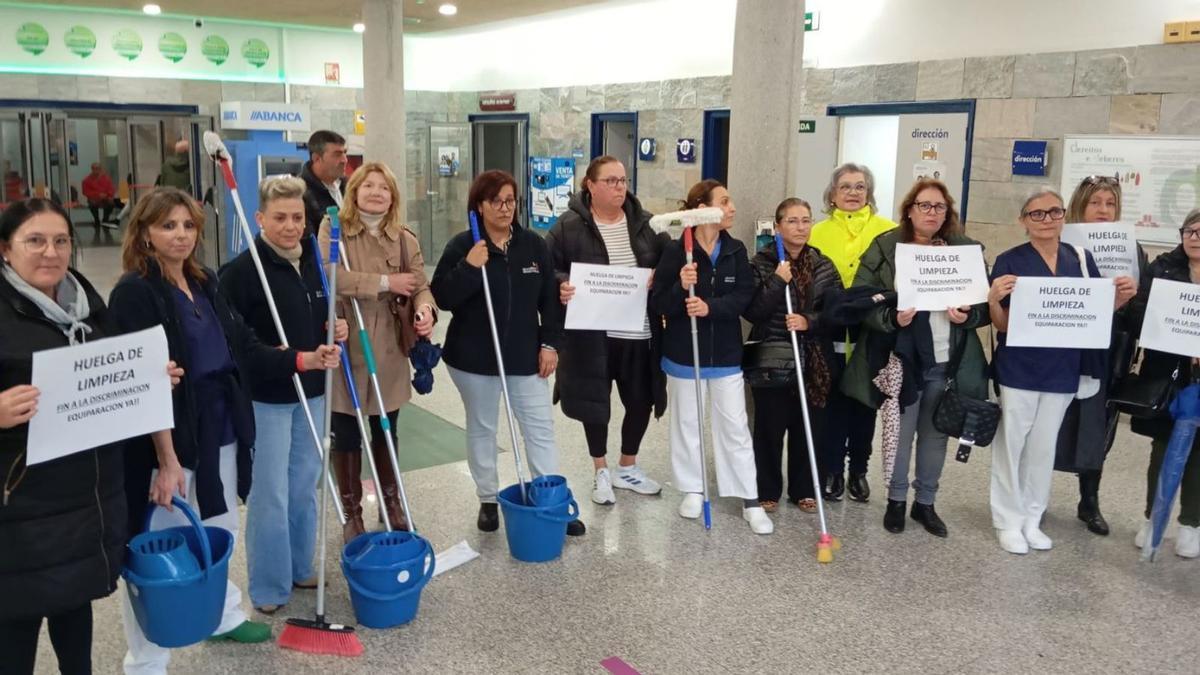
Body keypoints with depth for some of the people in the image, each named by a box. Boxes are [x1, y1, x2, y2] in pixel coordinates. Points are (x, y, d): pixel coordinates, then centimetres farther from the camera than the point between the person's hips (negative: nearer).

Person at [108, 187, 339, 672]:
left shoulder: (205, 282, 8)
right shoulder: (134, 292, -14)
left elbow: (242, 349, 10)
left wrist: (304, 360, -2)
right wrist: (166, 459, -22)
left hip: (221, 433, 8)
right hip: (170, 440, -7)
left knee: (219, 532, 23)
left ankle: (223, 616, 44)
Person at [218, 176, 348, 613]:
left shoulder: (315, 262, 6)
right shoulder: (241, 270, -15)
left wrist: (336, 330, 1)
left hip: (311, 393, 7)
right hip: (265, 398, -6)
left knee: (304, 487, 18)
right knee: (270, 494, 2)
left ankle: (300, 568, 34)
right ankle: (268, 588, 17)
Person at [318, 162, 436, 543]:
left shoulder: (405, 239, 5)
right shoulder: (333, 229, -5)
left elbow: (420, 286, -2)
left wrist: (425, 309, -25)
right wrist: (386, 283, -18)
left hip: (388, 350, 3)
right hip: (345, 347, -3)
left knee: (386, 431, 15)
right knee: (346, 434, 7)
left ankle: (391, 501, 33)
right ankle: (351, 510, 23)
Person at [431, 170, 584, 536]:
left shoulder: (533, 245, 2)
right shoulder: (463, 246, -8)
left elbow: (550, 298, 5)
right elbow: (442, 297, -13)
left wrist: (550, 343, 0)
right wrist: (469, 268, -27)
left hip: (525, 354, 3)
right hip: (474, 355, -2)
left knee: (541, 427, 4)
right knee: (482, 427, 11)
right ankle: (488, 501, 26)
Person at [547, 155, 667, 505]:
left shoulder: (643, 222, 5)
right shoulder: (569, 226, -7)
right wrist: (561, 285, -24)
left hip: (638, 332, 4)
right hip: (592, 334, -3)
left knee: (641, 400, 12)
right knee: (595, 401, 8)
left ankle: (627, 468, 34)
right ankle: (601, 472, 29)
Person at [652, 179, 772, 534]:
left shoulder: (736, 250, 1)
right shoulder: (676, 251, -11)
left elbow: (743, 297, -9)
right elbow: (658, 304, -12)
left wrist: (710, 307, -25)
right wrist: (680, 288, -31)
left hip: (725, 354, 2)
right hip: (684, 354, -2)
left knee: (734, 426, 5)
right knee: (686, 423, 11)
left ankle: (750, 500, 12)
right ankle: (693, 489, 28)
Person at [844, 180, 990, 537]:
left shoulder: (967, 249, 5)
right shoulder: (885, 247, -2)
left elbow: (987, 304, 7)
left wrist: (968, 316, -14)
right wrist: (892, 318, -22)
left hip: (948, 361, 2)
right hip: (901, 358, -2)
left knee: (935, 434, 12)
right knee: (900, 432, 7)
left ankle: (925, 502, 27)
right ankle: (896, 500, 24)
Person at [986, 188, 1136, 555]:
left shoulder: (1081, 259, 4)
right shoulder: (1009, 261, -8)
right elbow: (1003, 324, -8)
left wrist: (1121, 298, -9)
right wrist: (993, 299, -29)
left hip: (1064, 370, 4)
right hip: (1019, 369, -4)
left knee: (1044, 446, 14)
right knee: (1012, 444, 5)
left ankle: (1032, 519, 28)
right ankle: (1009, 521, 18)